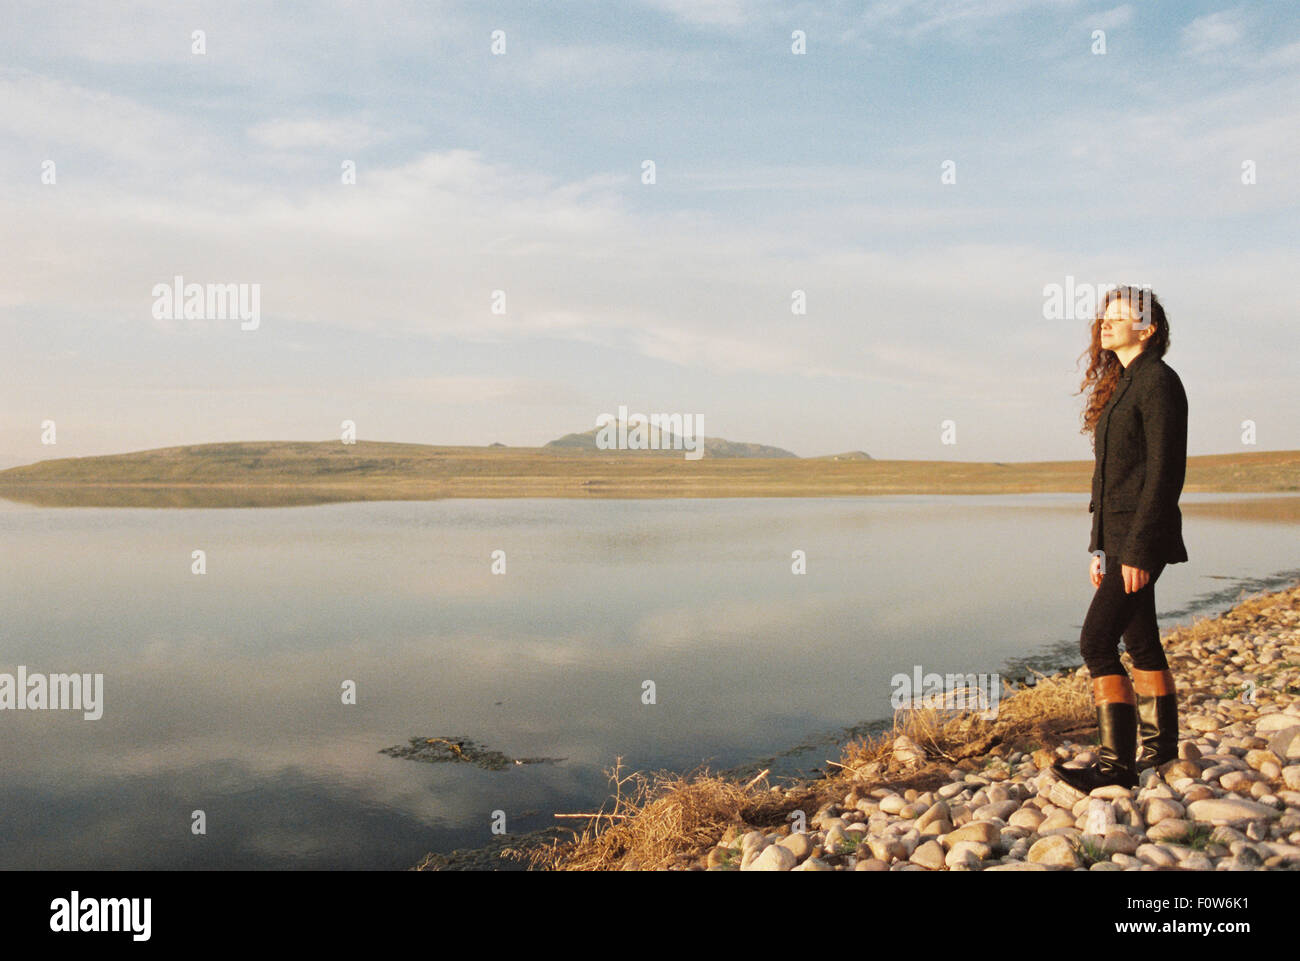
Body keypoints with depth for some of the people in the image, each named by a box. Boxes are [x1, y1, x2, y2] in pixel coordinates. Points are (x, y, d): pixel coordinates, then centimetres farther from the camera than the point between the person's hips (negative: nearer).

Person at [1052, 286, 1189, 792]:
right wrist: (1101, 547, 18)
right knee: (1140, 642, 16)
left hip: (1142, 537, -9)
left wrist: (1138, 549, -21)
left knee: (1097, 641, -13)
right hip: (1119, 535, 9)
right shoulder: (1122, 385, 17)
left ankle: (1117, 762, -7)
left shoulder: (1158, 381, -11)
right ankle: (1161, 742, 29)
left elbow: (1165, 471, -18)